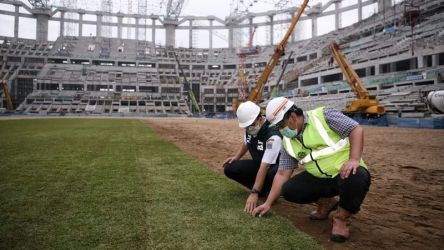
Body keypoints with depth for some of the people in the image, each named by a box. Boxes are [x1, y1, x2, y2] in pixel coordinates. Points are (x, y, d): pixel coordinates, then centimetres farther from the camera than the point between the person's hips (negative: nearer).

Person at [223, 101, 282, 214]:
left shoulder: (273, 136, -34)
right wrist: (236, 157, -1)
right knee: (229, 168, -11)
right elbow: (246, 143, 14)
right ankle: (261, 187, 0)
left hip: (275, 166, -7)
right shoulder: (249, 128, -11)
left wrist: (254, 193, -39)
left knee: (274, 173, -43)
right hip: (257, 163, 7)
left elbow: (264, 167, -37)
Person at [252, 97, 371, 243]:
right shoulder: (288, 142, 2)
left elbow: (356, 130, -15)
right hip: (319, 178, 5)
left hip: (346, 172, -5)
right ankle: (326, 202, 15)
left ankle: (342, 217, -8)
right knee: (289, 190, -12)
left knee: (356, 179, -39)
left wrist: (354, 159, -29)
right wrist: (268, 203, 3)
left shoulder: (323, 116, -14)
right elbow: (282, 174, 5)